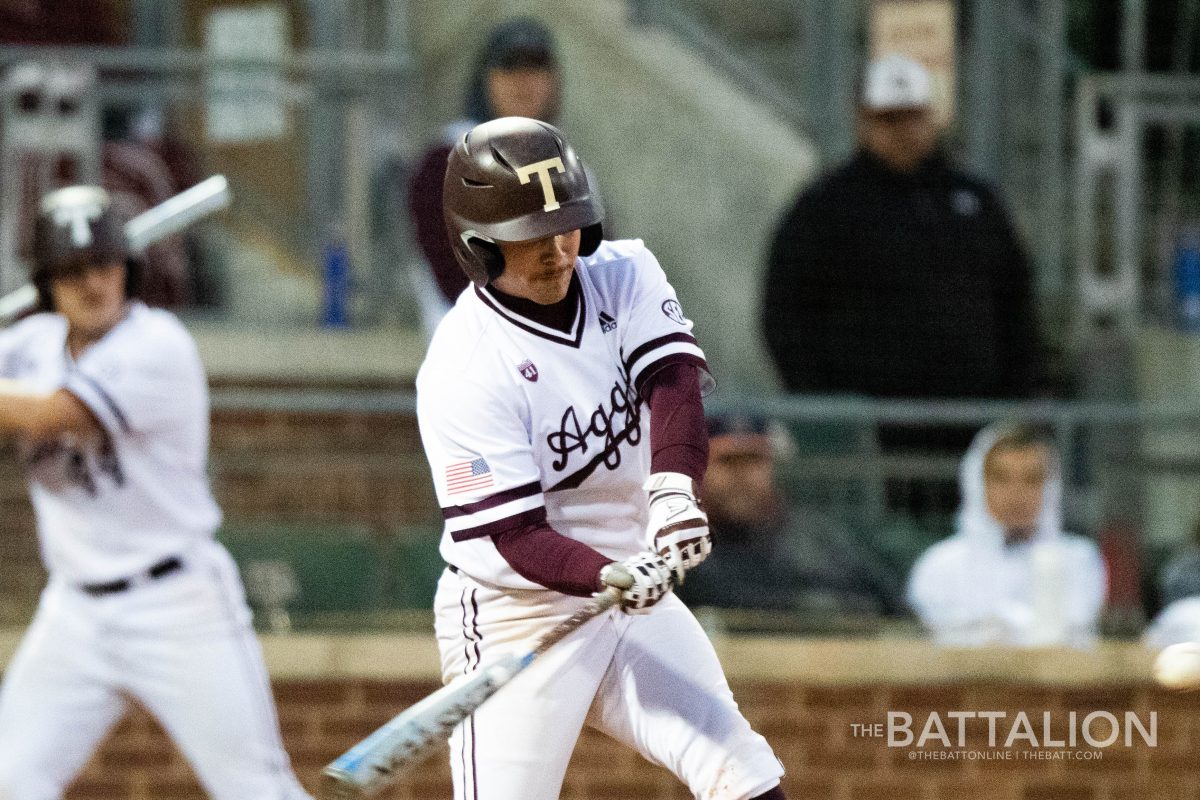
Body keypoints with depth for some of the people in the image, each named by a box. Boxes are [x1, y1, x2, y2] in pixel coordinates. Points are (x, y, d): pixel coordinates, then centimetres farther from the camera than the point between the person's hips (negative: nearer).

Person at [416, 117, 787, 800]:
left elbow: (674, 381, -19)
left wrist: (673, 488, -39)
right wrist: (612, 580, -39)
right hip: (516, 623, -6)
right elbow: (511, 537, -21)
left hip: (635, 594, 6)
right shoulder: (462, 371, -19)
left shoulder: (624, 276, -1)